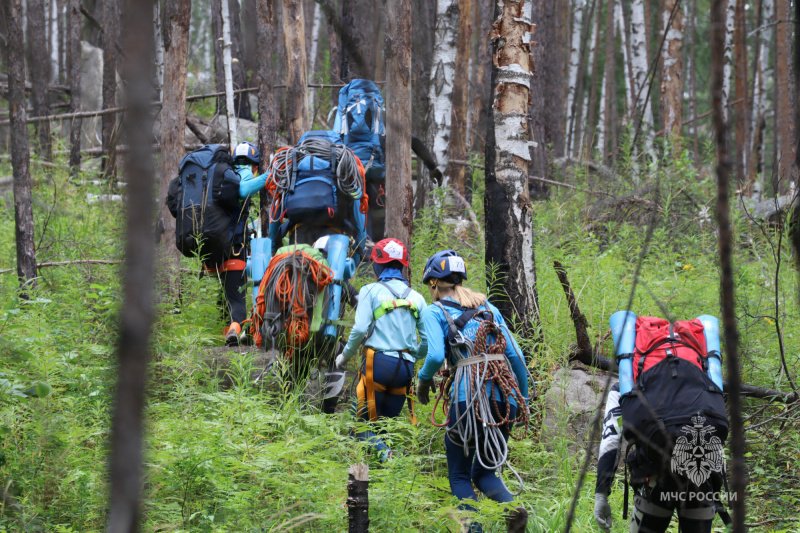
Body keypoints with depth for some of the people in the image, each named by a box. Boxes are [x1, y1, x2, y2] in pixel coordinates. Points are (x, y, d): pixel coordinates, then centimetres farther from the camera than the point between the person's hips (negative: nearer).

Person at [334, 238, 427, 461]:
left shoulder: (371, 291, 1)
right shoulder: (415, 297, 12)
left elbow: (360, 329, -9)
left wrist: (345, 355, 6)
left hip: (378, 362, -4)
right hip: (406, 367, 4)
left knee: (365, 422, 1)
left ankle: (382, 452, -26)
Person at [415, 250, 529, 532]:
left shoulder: (434, 311, 5)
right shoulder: (487, 306, 20)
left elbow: (436, 356, -11)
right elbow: (516, 355, 14)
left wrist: (423, 380, 9)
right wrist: (524, 398, 22)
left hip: (469, 395, -5)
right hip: (505, 398, 5)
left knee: (460, 476, 9)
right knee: (485, 471, 18)